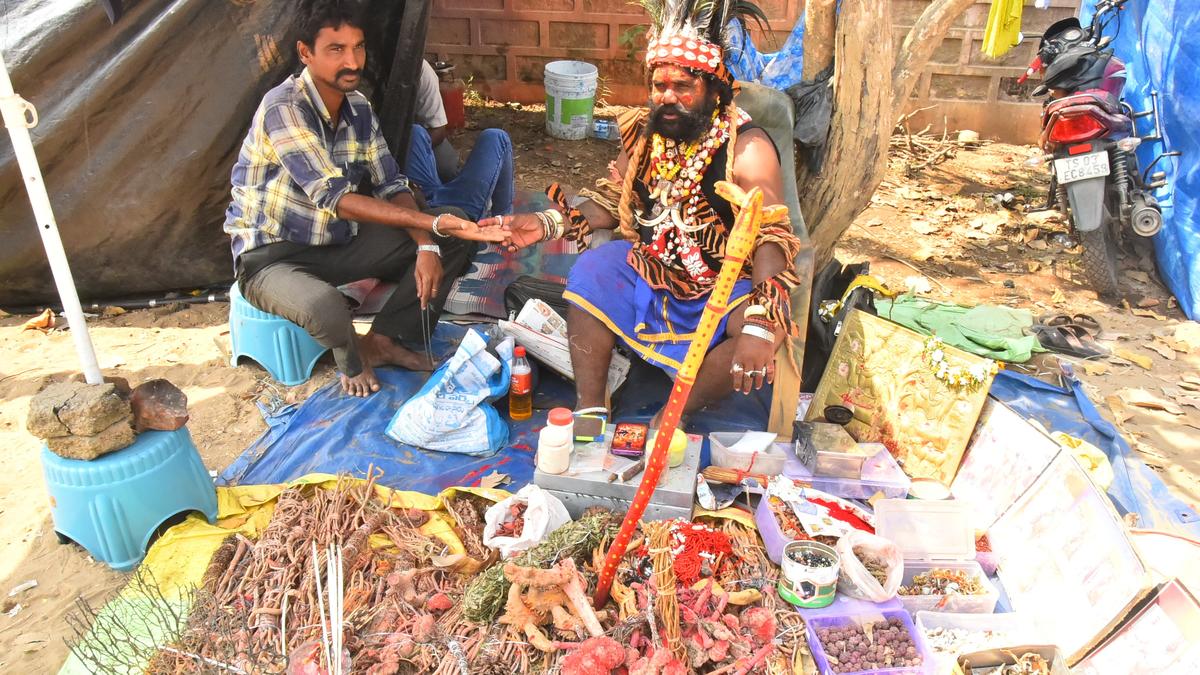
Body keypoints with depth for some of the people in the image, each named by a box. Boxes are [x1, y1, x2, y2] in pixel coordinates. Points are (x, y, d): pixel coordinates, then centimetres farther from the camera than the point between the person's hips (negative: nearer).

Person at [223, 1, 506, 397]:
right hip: (270, 255, -7)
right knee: (324, 306, -41)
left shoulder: (359, 109, 0)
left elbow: (391, 186, 2)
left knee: (454, 241, -3)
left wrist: (426, 245, -16)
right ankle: (352, 360, -3)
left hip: (338, 242, 7)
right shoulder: (282, 108, -23)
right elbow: (333, 198, -33)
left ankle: (382, 340, -3)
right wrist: (432, 223, -41)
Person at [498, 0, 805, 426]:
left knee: (773, 323, -30)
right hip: (648, 270, 5)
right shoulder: (644, 132, -1)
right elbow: (611, 202, 9)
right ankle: (590, 408, -12)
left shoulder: (746, 148, -17)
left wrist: (759, 326, -38)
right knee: (591, 270, -17)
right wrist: (548, 224, -7)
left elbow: (771, 240, -24)